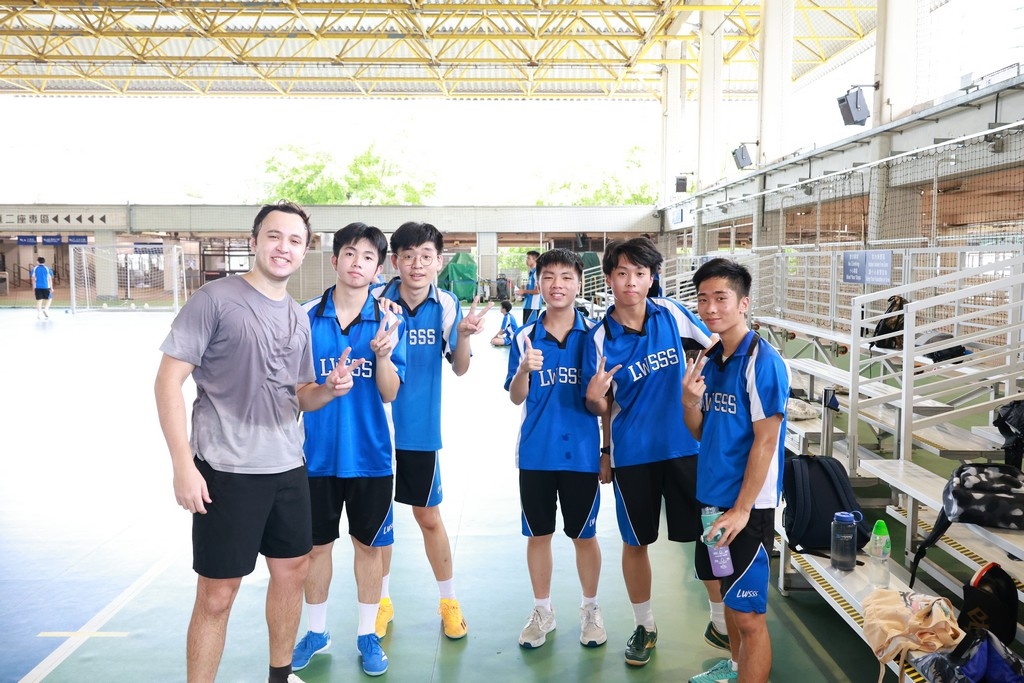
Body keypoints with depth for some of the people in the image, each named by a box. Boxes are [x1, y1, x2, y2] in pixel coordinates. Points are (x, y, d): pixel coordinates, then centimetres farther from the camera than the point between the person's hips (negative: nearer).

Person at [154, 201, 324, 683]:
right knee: (217, 594, 1)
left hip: (288, 468, 7)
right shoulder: (215, 299, -9)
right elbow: (168, 380, -12)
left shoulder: (298, 317, 10)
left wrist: (330, 388, -4)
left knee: (291, 571, 16)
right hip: (225, 471, -7)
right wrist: (183, 465, -18)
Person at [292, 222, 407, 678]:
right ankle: (316, 632, 33)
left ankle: (367, 636, 28)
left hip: (369, 455, 0)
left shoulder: (388, 322, -5)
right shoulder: (306, 317, -3)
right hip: (317, 453, 1)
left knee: (369, 545, 11)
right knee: (316, 544, 13)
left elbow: (389, 394, -9)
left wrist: (382, 354, -25)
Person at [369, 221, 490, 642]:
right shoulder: (376, 300, -10)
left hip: (421, 429, 0)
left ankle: (448, 600, 28)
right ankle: (382, 600, 31)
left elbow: (460, 369, -1)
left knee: (428, 516, 10)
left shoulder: (447, 305, -6)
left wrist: (464, 335, -21)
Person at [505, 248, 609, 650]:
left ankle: (590, 610, 32)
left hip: (582, 453, -1)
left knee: (584, 535, 12)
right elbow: (516, 398, -4)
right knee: (538, 534, 13)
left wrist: (609, 453, 2)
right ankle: (542, 612, 31)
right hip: (536, 454, 1)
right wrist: (524, 368, -25)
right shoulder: (525, 337, -1)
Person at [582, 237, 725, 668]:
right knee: (635, 541, 11)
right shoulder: (601, 338, -8)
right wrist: (594, 398, -25)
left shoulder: (671, 314, -6)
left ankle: (721, 621, 29)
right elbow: (602, 410, -3)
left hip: (685, 445, 1)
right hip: (632, 454, -1)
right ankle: (644, 626, 32)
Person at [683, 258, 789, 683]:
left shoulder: (762, 362, -16)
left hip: (747, 506, -8)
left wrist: (741, 510, -18)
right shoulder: (710, 359, 7)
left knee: (748, 613, -2)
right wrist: (690, 400, -10)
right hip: (712, 497, 8)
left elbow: (765, 441, -17)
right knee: (728, 591, 24)